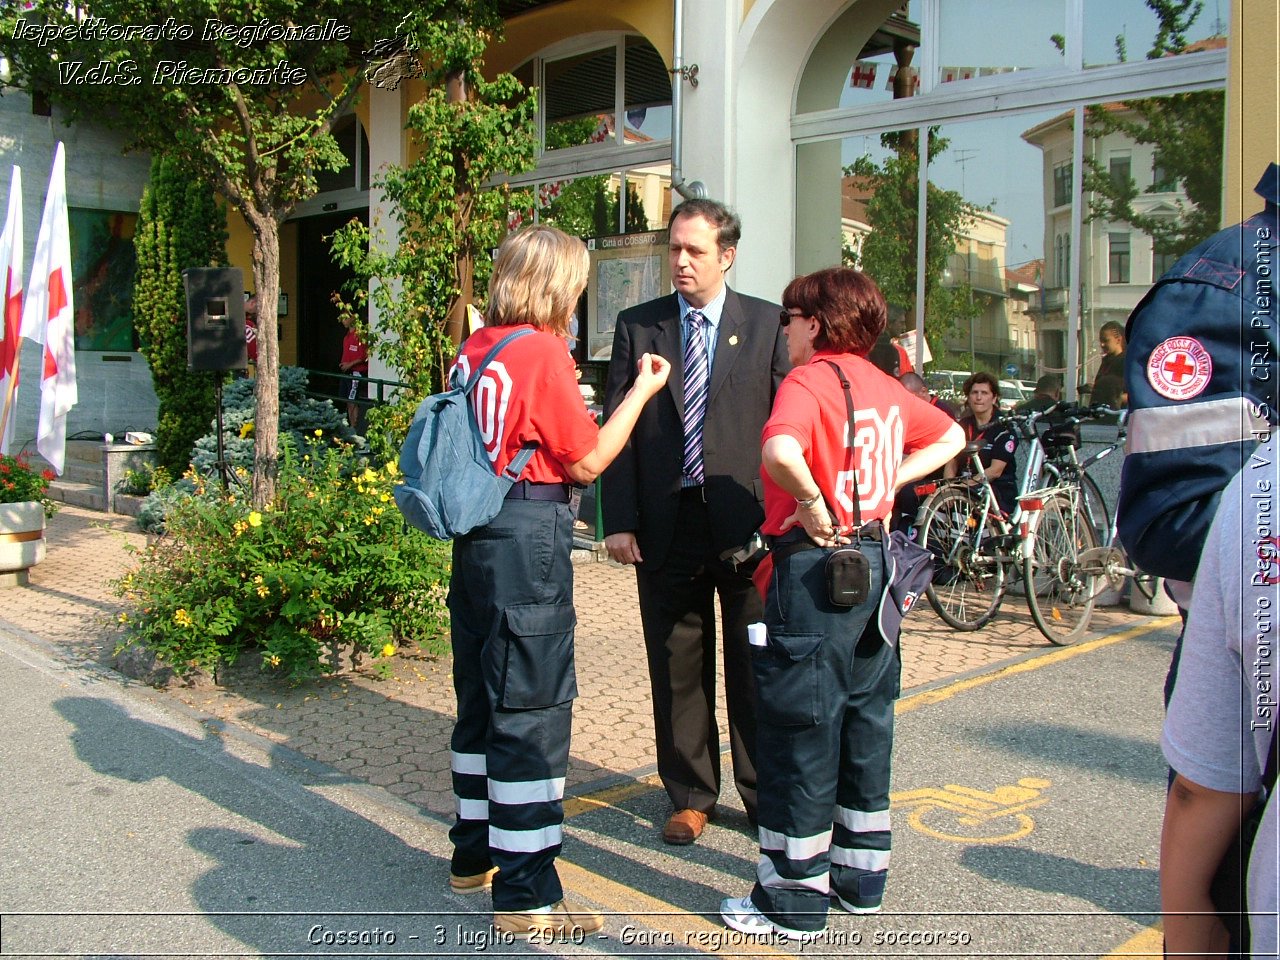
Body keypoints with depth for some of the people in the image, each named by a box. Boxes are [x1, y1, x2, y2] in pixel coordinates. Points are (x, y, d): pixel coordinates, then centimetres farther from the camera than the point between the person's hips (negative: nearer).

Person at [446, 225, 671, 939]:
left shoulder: (475, 350, 9)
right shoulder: (543, 351, -13)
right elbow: (588, 462, -8)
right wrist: (641, 392, 1)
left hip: (477, 533, 9)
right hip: (530, 538, -8)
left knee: (482, 698, 18)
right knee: (532, 709, -2)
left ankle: (475, 854, 33)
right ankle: (526, 895, 6)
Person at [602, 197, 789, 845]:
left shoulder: (767, 324, 2)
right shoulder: (637, 326, 6)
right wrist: (619, 520, -4)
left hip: (747, 523, -1)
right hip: (666, 525, 2)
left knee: (755, 669, 9)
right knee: (677, 670, 11)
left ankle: (765, 795, 26)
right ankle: (690, 796, 27)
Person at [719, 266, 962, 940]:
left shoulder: (807, 380, -13)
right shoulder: (883, 386, 10)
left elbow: (782, 451, -34)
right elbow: (950, 436, 25)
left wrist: (813, 503, -18)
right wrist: (887, 482, 14)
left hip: (814, 565, -8)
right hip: (875, 562, 8)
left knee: (800, 731, 1)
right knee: (865, 723, 17)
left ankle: (794, 901, 12)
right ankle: (861, 876, 29)